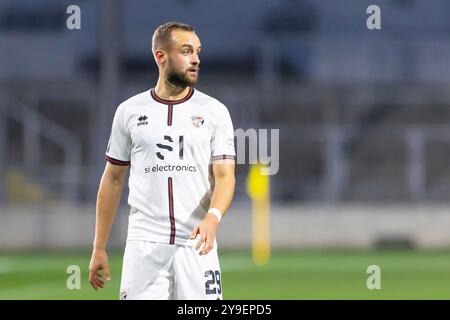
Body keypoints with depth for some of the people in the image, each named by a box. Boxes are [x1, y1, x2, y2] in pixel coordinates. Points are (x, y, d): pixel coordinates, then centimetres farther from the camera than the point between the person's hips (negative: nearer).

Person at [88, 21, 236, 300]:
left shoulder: (215, 111, 4)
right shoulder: (129, 111, 7)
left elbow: (225, 175, -5)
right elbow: (113, 179, 12)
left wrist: (213, 217, -26)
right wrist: (99, 248, 9)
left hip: (196, 243, 0)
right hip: (144, 244, 0)